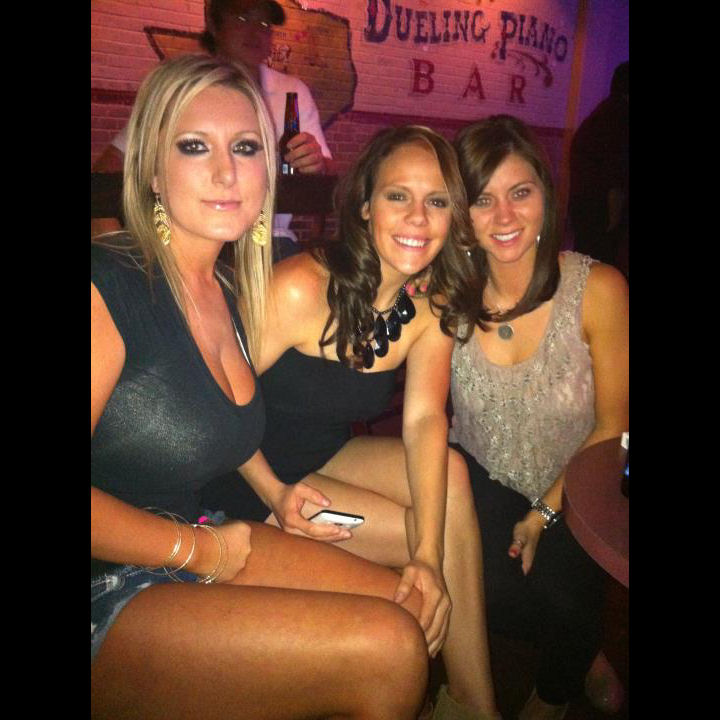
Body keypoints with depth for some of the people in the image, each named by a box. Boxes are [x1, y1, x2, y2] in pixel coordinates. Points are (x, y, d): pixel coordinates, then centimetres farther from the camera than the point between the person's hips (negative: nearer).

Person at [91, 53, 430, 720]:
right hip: (110, 595, -7)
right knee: (385, 649, -17)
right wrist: (200, 550, -14)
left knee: (412, 608, 2)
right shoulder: (108, 284, -20)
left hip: (201, 546, 8)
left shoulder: (231, 292, 5)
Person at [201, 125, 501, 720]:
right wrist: (276, 493, -25)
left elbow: (424, 419, -15)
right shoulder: (300, 288, -24)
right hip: (248, 475, -5)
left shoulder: (433, 306, -6)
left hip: (328, 457, 6)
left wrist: (429, 555, -26)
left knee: (452, 472, -19)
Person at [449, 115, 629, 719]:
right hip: (479, 489, 1)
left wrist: (546, 512, -10)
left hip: (570, 497, -1)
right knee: (488, 585, -24)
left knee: (565, 595, -21)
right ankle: (585, 654, 13)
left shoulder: (599, 290, -14)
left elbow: (612, 426, -7)